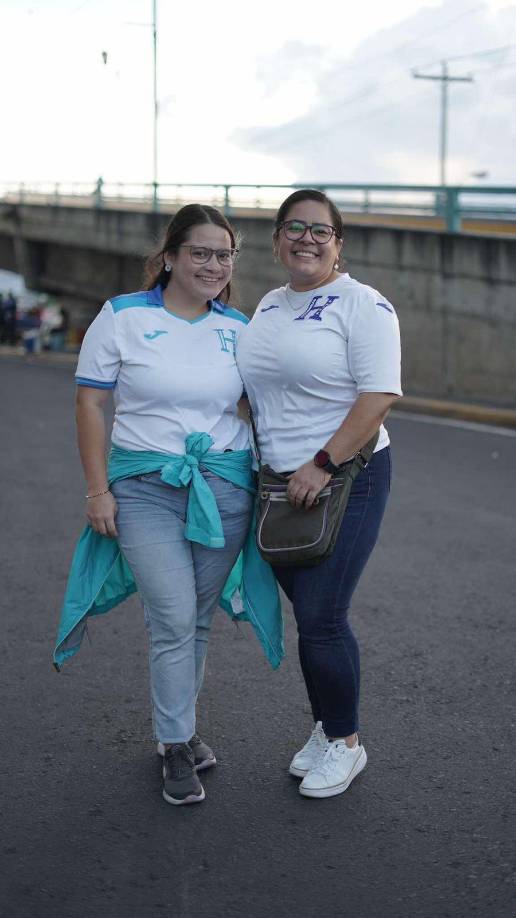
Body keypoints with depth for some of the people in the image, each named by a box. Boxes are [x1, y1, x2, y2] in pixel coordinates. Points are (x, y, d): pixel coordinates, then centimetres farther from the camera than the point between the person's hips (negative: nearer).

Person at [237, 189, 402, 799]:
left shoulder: (362, 305, -9)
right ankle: (325, 728, 29)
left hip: (344, 480, -6)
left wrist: (322, 465, -22)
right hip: (280, 483, 6)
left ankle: (345, 743, 12)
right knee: (310, 615, 12)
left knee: (320, 619, -6)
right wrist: (253, 468, 16)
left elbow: (378, 396, -17)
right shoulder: (268, 306, 14)